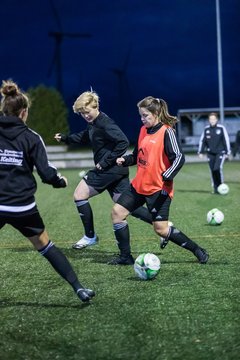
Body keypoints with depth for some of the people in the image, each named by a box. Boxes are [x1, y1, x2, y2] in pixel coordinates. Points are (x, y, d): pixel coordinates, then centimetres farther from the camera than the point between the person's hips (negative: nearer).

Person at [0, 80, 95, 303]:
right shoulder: (31, 138, -4)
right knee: (45, 246, 17)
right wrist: (61, 182, 13)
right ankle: (78, 288, 18)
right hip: (23, 207, 0)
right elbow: (46, 173, -6)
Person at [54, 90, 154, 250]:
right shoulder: (93, 123, 12)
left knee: (79, 195, -2)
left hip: (109, 169, -10)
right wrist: (66, 138, 21)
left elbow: (123, 142, -24)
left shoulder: (105, 123, -18)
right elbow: (85, 137, 32)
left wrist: (105, 161, -21)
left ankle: (90, 236, 7)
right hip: (116, 170, 10)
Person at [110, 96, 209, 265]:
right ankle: (125, 256, 14)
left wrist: (167, 176, -33)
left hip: (158, 188, -8)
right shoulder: (144, 130, 9)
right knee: (117, 212, 3)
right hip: (140, 185, 8)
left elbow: (179, 157, -20)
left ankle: (197, 250, 7)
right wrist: (125, 160, 2)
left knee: (161, 229, -9)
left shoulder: (166, 132, -13)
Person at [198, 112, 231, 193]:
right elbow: (202, 141, 11)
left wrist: (227, 152, -1)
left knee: (218, 168, -19)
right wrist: (200, 152, 7)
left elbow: (226, 140, -1)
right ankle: (215, 189, 12)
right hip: (210, 153, 4)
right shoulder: (206, 129, 5)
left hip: (220, 152, -4)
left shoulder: (221, 128, -5)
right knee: (212, 171, 3)